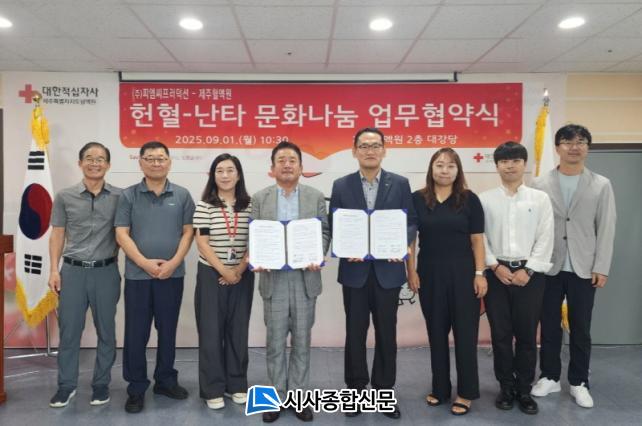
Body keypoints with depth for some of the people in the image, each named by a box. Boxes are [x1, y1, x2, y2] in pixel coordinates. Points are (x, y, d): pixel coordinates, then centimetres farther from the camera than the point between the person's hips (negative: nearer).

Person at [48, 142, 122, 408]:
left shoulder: (119, 197, 0)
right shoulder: (64, 197, 4)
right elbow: (57, 235, 7)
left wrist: (115, 261, 0)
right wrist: (54, 270, 1)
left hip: (106, 271, -1)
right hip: (72, 270, 1)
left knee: (106, 330, 8)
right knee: (68, 330, 7)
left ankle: (101, 384, 22)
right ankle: (66, 385, 23)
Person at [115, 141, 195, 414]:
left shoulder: (182, 195, 4)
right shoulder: (128, 196, 2)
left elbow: (188, 232, 1)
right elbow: (122, 234, -3)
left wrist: (173, 263, -10)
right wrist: (144, 262, -14)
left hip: (172, 275, 1)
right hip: (137, 275, -1)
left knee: (168, 331, 12)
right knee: (136, 333, 5)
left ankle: (166, 381, 28)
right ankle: (136, 388, 19)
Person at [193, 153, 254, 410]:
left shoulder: (249, 206, 3)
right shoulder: (204, 206, -4)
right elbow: (202, 244, -8)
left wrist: (240, 270, -9)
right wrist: (224, 271, -13)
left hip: (242, 276, 2)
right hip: (211, 275, -2)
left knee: (238, 330, 10)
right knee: (211, 331, 2)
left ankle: (237, 384, 24)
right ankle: (213, 389, 15)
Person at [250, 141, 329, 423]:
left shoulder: (316, 196, 5)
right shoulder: (260, 198, 5)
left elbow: (324, 232, 4)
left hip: (305, 277, 0)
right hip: (274, 278, 0)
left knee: (302, 341, 8)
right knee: (275, 341, 7)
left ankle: (299, 396, 21)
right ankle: (276, 396, 21)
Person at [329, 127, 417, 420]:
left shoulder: (400, 184, 3)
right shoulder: (341, 185, 3)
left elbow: (411, 222, 2)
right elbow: (334, 226, 2)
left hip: (388, 269, 0)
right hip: (354, 269, 0)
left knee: (386, 333, 10)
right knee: (355, 333, 10)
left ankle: (384, 391, 25)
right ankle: (355, 389, 25)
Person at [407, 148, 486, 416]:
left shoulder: (469, 199, -1)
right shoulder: (417, 199, 1)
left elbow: (477, 240, -1)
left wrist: (480, 274, -6)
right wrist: (411, 271, -1)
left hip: (462, 273, -1)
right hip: (429, 274, 1)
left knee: (465, 332, 5)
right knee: (436, 332, 11)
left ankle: (466, 392, 19)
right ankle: (440, 388, 26)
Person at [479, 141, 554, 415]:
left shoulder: (540, 198, 4)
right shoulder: (485, 199, 4)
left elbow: (545, 239, -1)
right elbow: (479, 238, 1)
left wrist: (528, 270, -9)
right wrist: (495, 266, -9)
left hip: (529, 273, 0)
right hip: (497, 273, 0)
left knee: (527, 335, 5)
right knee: (500, 334, 6)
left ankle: (524, 390, 20)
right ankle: (506, 388, 21)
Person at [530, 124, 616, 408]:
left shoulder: (601, 185, 3)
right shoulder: (540, 185, 1)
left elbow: (606, 230, 0)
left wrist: (601, 268, -5)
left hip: (584, 269, 0)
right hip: (548, 268, 0)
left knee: (580, 329, 9)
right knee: (549, 326, 9)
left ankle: (578, 383, 23)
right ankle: (550, 377, 25)